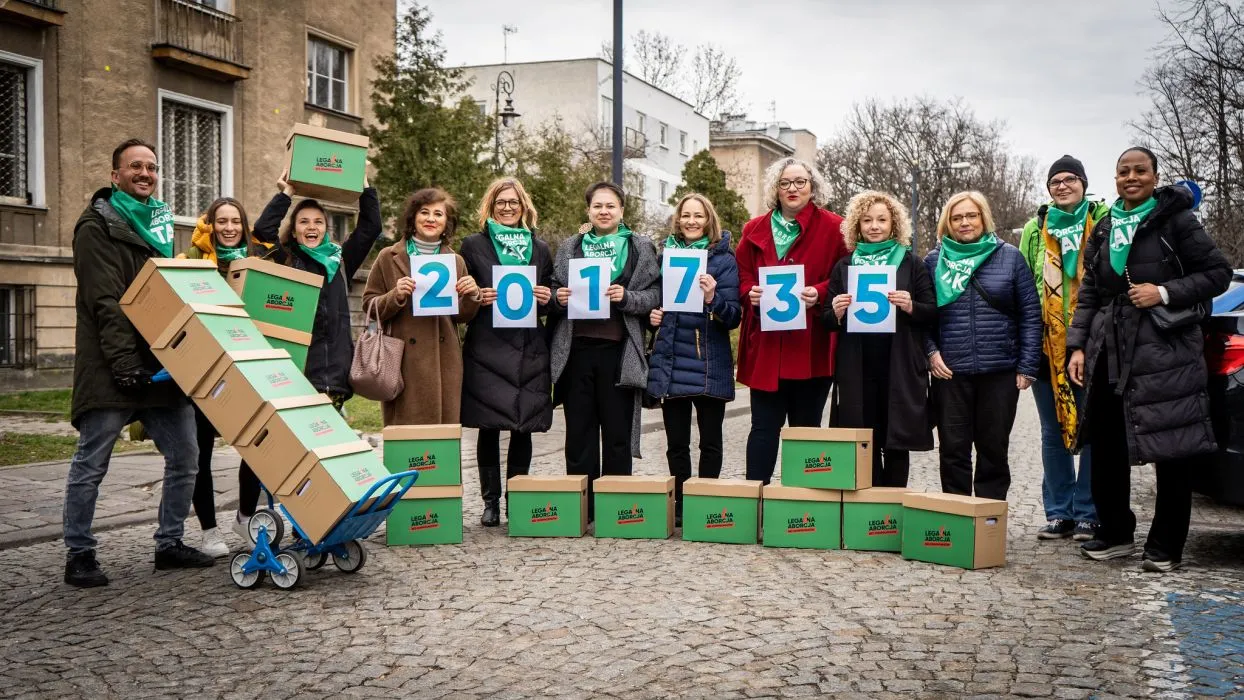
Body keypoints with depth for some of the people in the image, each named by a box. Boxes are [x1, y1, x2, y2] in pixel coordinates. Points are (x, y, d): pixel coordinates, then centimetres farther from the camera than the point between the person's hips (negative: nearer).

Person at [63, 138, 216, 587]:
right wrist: (126, 362, -23)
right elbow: (105, 303, -15)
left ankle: (170, 544, 19)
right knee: (91, 464, 0)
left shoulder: (158, 223, 18)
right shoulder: (97, 226, -5)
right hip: (110, 367, -7)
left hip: (160, 364, 7)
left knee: (184, 457, 7)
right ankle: (79, 555, 11)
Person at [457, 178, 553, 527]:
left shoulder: (540, 248, 15)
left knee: (524, 427, 2)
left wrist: (546, 298, -2)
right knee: (488, 427, -1)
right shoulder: (473, 245, 8)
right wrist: (478, 298, -12)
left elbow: (550, 298, 19)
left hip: (529, 351, 2)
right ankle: (491, 501, 8)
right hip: (487, 350, -2)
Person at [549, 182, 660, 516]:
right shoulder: (569, 248, 14)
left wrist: (626, 297, -15)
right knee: (579, 432, 5)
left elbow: (655, 295, 1)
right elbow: (554, 293, 16)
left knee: (617, 433, 2)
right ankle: (579, 506, 12)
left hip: (619, 350, -2)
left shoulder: (641, 248, 7)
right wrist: (558, 299, -5)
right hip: (577, 349, 2)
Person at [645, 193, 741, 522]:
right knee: (676, 442, 8)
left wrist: (713, 298, -25)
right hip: (670, 362, 3)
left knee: (709, 441, 6)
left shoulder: (723, 260, -1)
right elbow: (654, 301, 21)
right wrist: (652, 315, -1)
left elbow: (733, 317, -6)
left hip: (709, 365, -3)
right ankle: (679, 506, 18)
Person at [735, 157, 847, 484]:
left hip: (811, 348, -2)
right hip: (765, 346, 2)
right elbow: (742, 277, 13)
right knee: (764, 426, 3)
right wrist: (750, 293, -8)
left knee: (806, 427, 8)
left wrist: (819, 293, -18)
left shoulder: (833, 227, 1)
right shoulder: (755, 230, 11)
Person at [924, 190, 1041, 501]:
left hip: (1000, 371, 0)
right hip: (950, 371, 1)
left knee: (994, 449, 9)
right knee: (953, 451, 5)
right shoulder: (934, 261, 6)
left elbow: (1030, 315, 1)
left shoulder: (1009, 256, 3)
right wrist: (930, 351, -8)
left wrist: (1027, 366, -3)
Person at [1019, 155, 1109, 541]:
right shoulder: (1035, 229, 12)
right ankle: (1059, 513, 19)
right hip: (1047, 345, 4)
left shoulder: (1104, 220, 2)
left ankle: (1088, 514, 11)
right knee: (1053, 433, 9)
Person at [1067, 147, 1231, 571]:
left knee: (1172, 450, -1)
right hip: (1110, 351, 5)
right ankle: (1115, 534, 23)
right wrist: (1078, 346, 6)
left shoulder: (1175, 221, 0)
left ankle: (1166, 547, 9)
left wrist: (1165, 293, -13)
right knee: (1105, 446, 8)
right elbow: (1088, 294, 15)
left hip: (1165, 350, -5)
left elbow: (1218, 273, -2)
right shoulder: (1103, 231, 15)